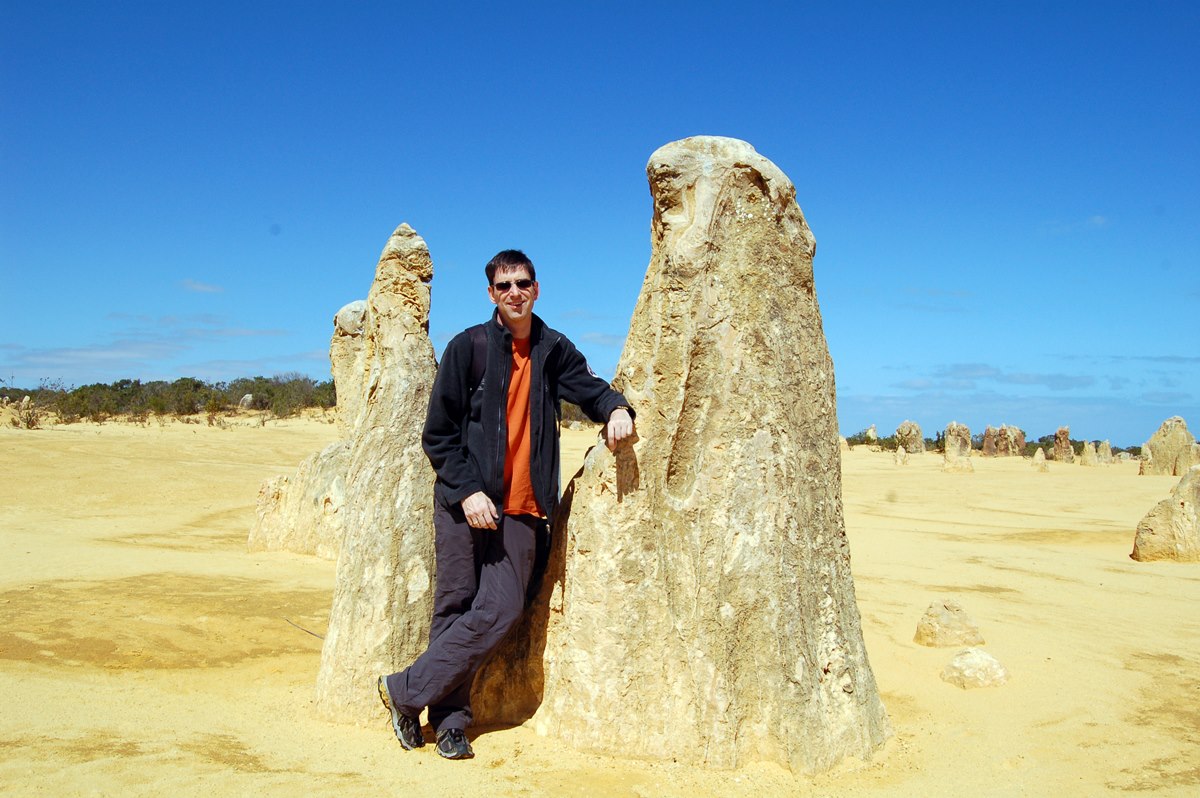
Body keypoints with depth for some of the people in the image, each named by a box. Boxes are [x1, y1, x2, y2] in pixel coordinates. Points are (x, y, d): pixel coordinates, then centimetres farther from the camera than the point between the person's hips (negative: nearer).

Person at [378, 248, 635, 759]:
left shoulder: (552, 349, 10)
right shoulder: (468, 346, 0)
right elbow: (438, 434, -1)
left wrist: (615, 407, -19)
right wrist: (467, 490, -11)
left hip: (522, 508, 3)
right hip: (464, 502, -3)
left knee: (502, 610, -5)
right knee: (455, 607, 1)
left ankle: (408, 691, 9)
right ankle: (449, 717, 17)